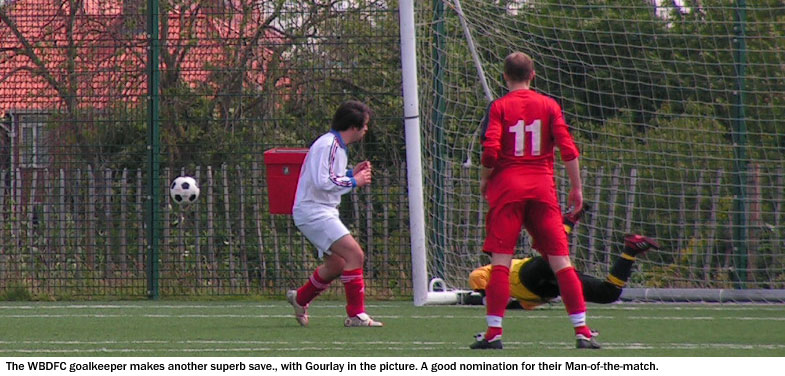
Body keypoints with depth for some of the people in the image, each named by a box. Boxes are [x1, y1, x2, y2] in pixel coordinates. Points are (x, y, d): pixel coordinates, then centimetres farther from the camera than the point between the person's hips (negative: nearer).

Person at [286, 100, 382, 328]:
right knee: (355, 255, -18)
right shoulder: (327, 145, -17)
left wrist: (352, 173, 9)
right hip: (313, 212, -11)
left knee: (336, 265, 16)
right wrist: (354, 181, -16)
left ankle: (300, 298, 36)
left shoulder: (337, 146, 15)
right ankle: (356, 315, -17)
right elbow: (322, 181, -25)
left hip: (324, 212, 11)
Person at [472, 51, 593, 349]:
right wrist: (576, 188, 5)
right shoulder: (549, 106, 6)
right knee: (561, 260, 2)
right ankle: (582, 331, -2)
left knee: (500, 260, -1)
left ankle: (494, 332, -6)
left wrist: (484, 180, 6)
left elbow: (490, 151, -11)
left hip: (507, 188, -2)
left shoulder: (499, 107, 1)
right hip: (542, 188, 2)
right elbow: (568, 150, -2)